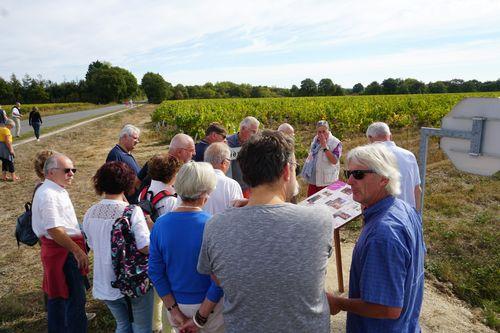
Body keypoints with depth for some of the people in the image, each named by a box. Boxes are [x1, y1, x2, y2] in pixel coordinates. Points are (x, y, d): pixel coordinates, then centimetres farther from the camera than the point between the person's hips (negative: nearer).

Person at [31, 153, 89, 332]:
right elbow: (54, 230, -25)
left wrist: (77, 248, 20)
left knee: (57, 295, 23)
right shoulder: (48, 195, -20)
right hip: (63, 251, -11)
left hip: (67, 249, 11)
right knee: (75, 299, -4)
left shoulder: (58, 190, 11)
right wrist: (77, 250, -20)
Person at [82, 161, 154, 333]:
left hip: (105, 285, 6)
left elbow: (93, 245, 9)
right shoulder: (132, 211, -22)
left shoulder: (90, 214, -4)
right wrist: (151, 228, -10)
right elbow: (146, 247, -27)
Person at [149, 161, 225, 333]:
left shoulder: (160, 224, -11)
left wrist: (174, 310, -3)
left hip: (176, 305, 3)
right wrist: (200, 317, -14)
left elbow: (155, 272, -7)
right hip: (209, 305, -3)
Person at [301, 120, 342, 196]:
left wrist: (324, 146, -27)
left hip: (326, 181, -6)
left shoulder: (336, 143, -15)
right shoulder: (315, 139, 6)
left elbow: (334, 161, -26)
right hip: (313, 178, 7)